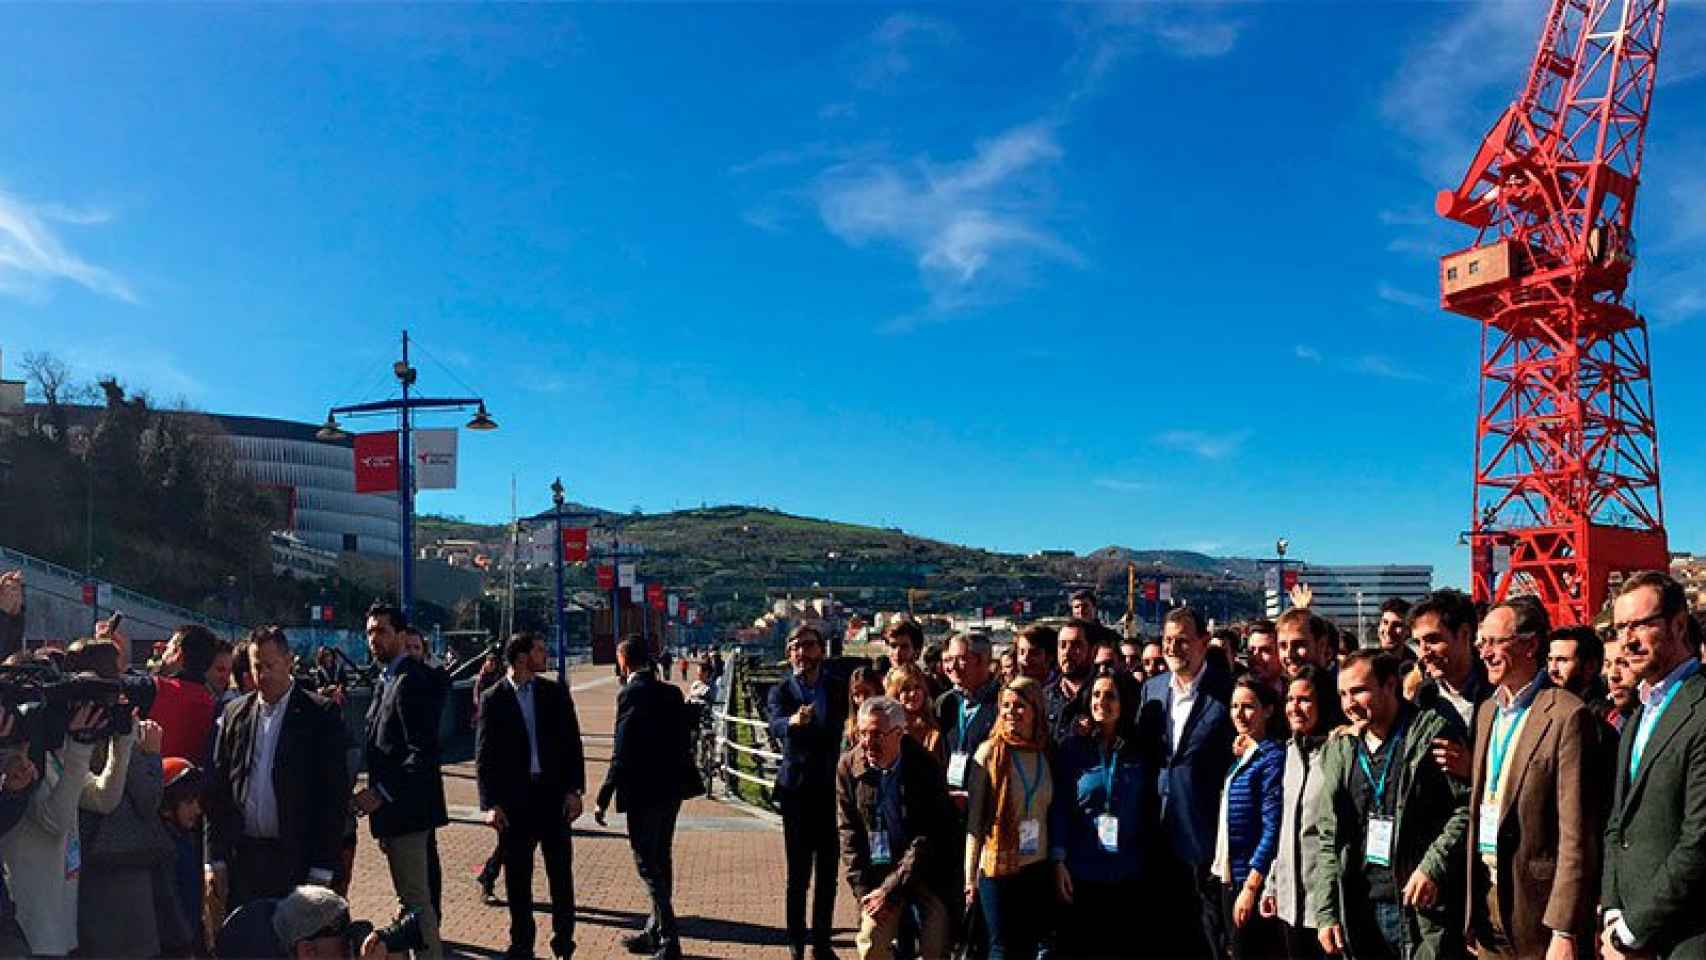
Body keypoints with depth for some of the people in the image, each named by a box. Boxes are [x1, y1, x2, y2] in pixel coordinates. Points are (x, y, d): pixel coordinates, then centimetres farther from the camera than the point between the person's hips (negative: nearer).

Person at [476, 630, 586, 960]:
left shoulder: (556, 692, 4)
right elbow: (484, 755, -2)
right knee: (517, 875, 7)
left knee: (560, 870, 7)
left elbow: (572, 743, 4)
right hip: (513, 797, -1)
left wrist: (574, 789, -3)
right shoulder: (493, 699, -2)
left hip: (553, 792, 1)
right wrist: (489, 803, -8)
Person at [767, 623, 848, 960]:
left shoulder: (839, 688, 3)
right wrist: (793, 721, -46)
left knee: (828, 873, 9)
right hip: (797, 790, -2)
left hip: (832, 790, 2)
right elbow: (775, 727, -25)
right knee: (798, 874, 2)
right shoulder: (781, 691, -5)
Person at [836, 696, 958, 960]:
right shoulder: (848, 766, -6)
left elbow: (928, 838, -15)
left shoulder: (926, 767, -16)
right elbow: (848, 832, -1)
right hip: (876, 872, 2)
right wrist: (862, 889, -8)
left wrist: (890, 889, -16)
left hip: (926, 873, -2)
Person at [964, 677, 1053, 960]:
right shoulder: (989, 752, -7)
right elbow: (974, 818, -6)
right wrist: (971, 876, -7)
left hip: (1038, 868, 4)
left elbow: (1052, 815, 10)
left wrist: (1059, 864, 5)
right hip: (998, 866, -4)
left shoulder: (1046, 754, 4)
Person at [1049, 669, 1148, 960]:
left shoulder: (1138, 752, 4)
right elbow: (1058, 808, -4)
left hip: (1127, 874, 2)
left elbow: (1147, 811, 6)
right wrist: (1058, 862, -11)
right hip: (1080, 871, -1)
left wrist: (1146, 864, 1)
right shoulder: (1072, 748, -1)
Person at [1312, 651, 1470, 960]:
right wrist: (1325, 913, 6)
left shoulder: (1432, 732, -3)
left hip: (1425, 909, -5)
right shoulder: (1339, 751, 12)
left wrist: (1433, 866, -17)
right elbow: (1330, 839, 13)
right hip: (1360, 912, 5)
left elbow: (1468, 805, -8)